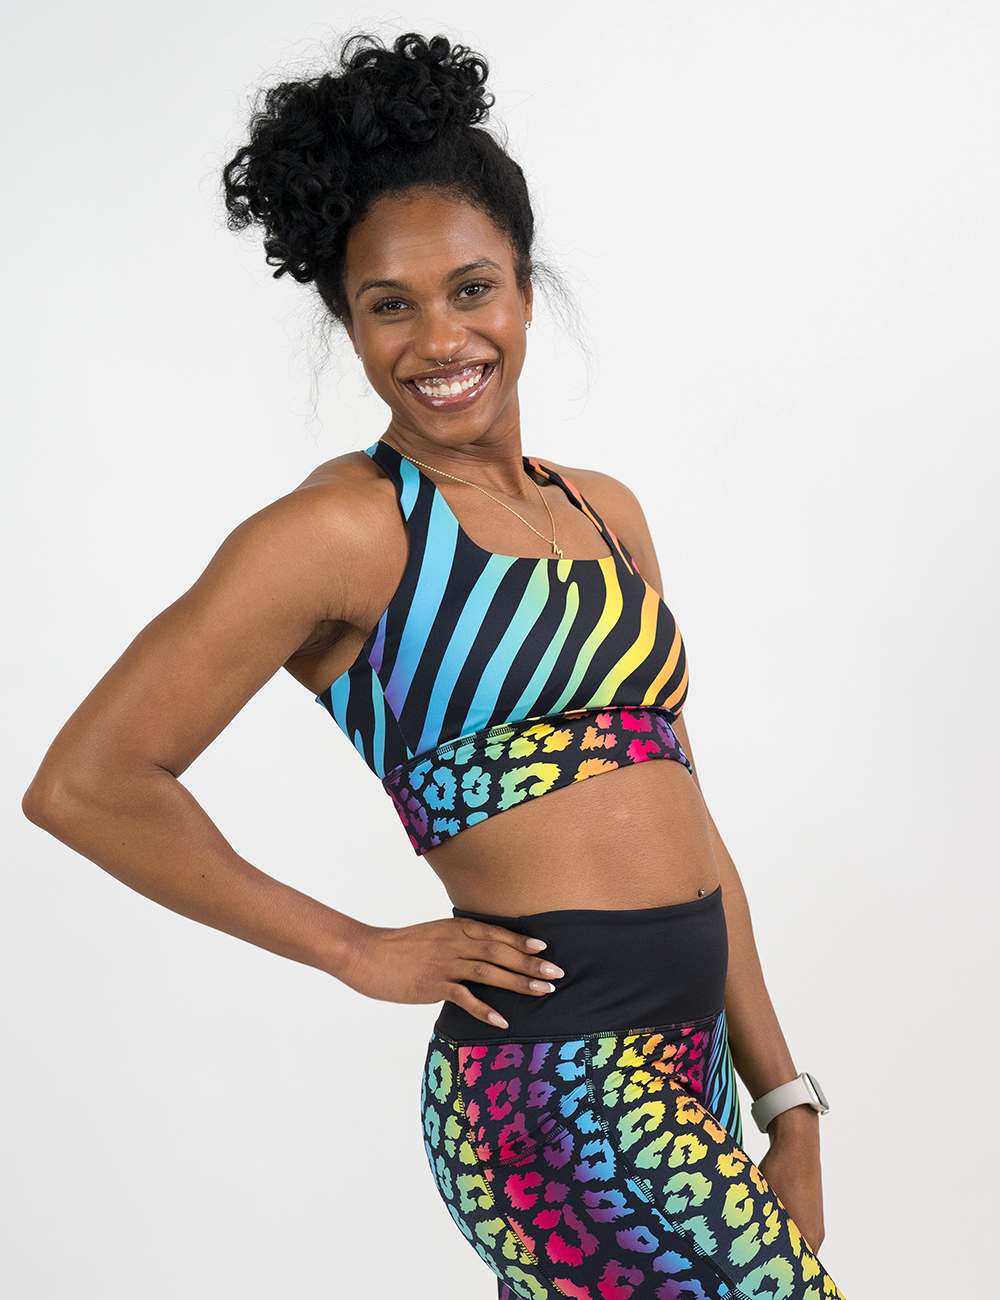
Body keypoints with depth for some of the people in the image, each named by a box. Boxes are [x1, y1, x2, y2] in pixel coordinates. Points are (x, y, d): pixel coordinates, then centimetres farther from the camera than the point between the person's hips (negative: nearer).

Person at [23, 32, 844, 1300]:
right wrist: (359, 950, -6)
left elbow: (681, 820, 14)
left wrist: (784, 1100, 11)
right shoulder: (339, 529, -8)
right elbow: (85, 784, -11)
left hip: (688, 1058, 7)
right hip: (557, 1088, -7)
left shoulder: (606, 512, 13)